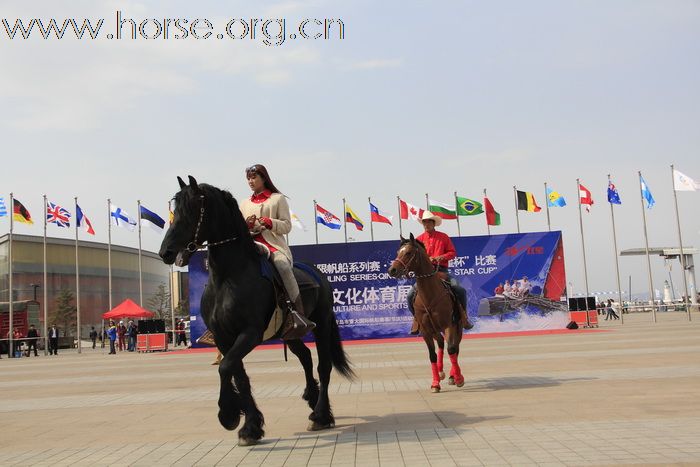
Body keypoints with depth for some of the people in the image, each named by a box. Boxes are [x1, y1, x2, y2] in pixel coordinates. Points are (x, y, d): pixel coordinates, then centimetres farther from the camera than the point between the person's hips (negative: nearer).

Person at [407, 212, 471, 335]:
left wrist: (442, 257, -13)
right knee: (411, 295, -14)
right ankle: (417, 317, 9)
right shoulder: (419, 239, 6)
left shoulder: (443, 237, 7)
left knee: (460, 290, -17)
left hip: (442, 270, 0)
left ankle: (463, 315, 5)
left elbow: (452, 252, 6)